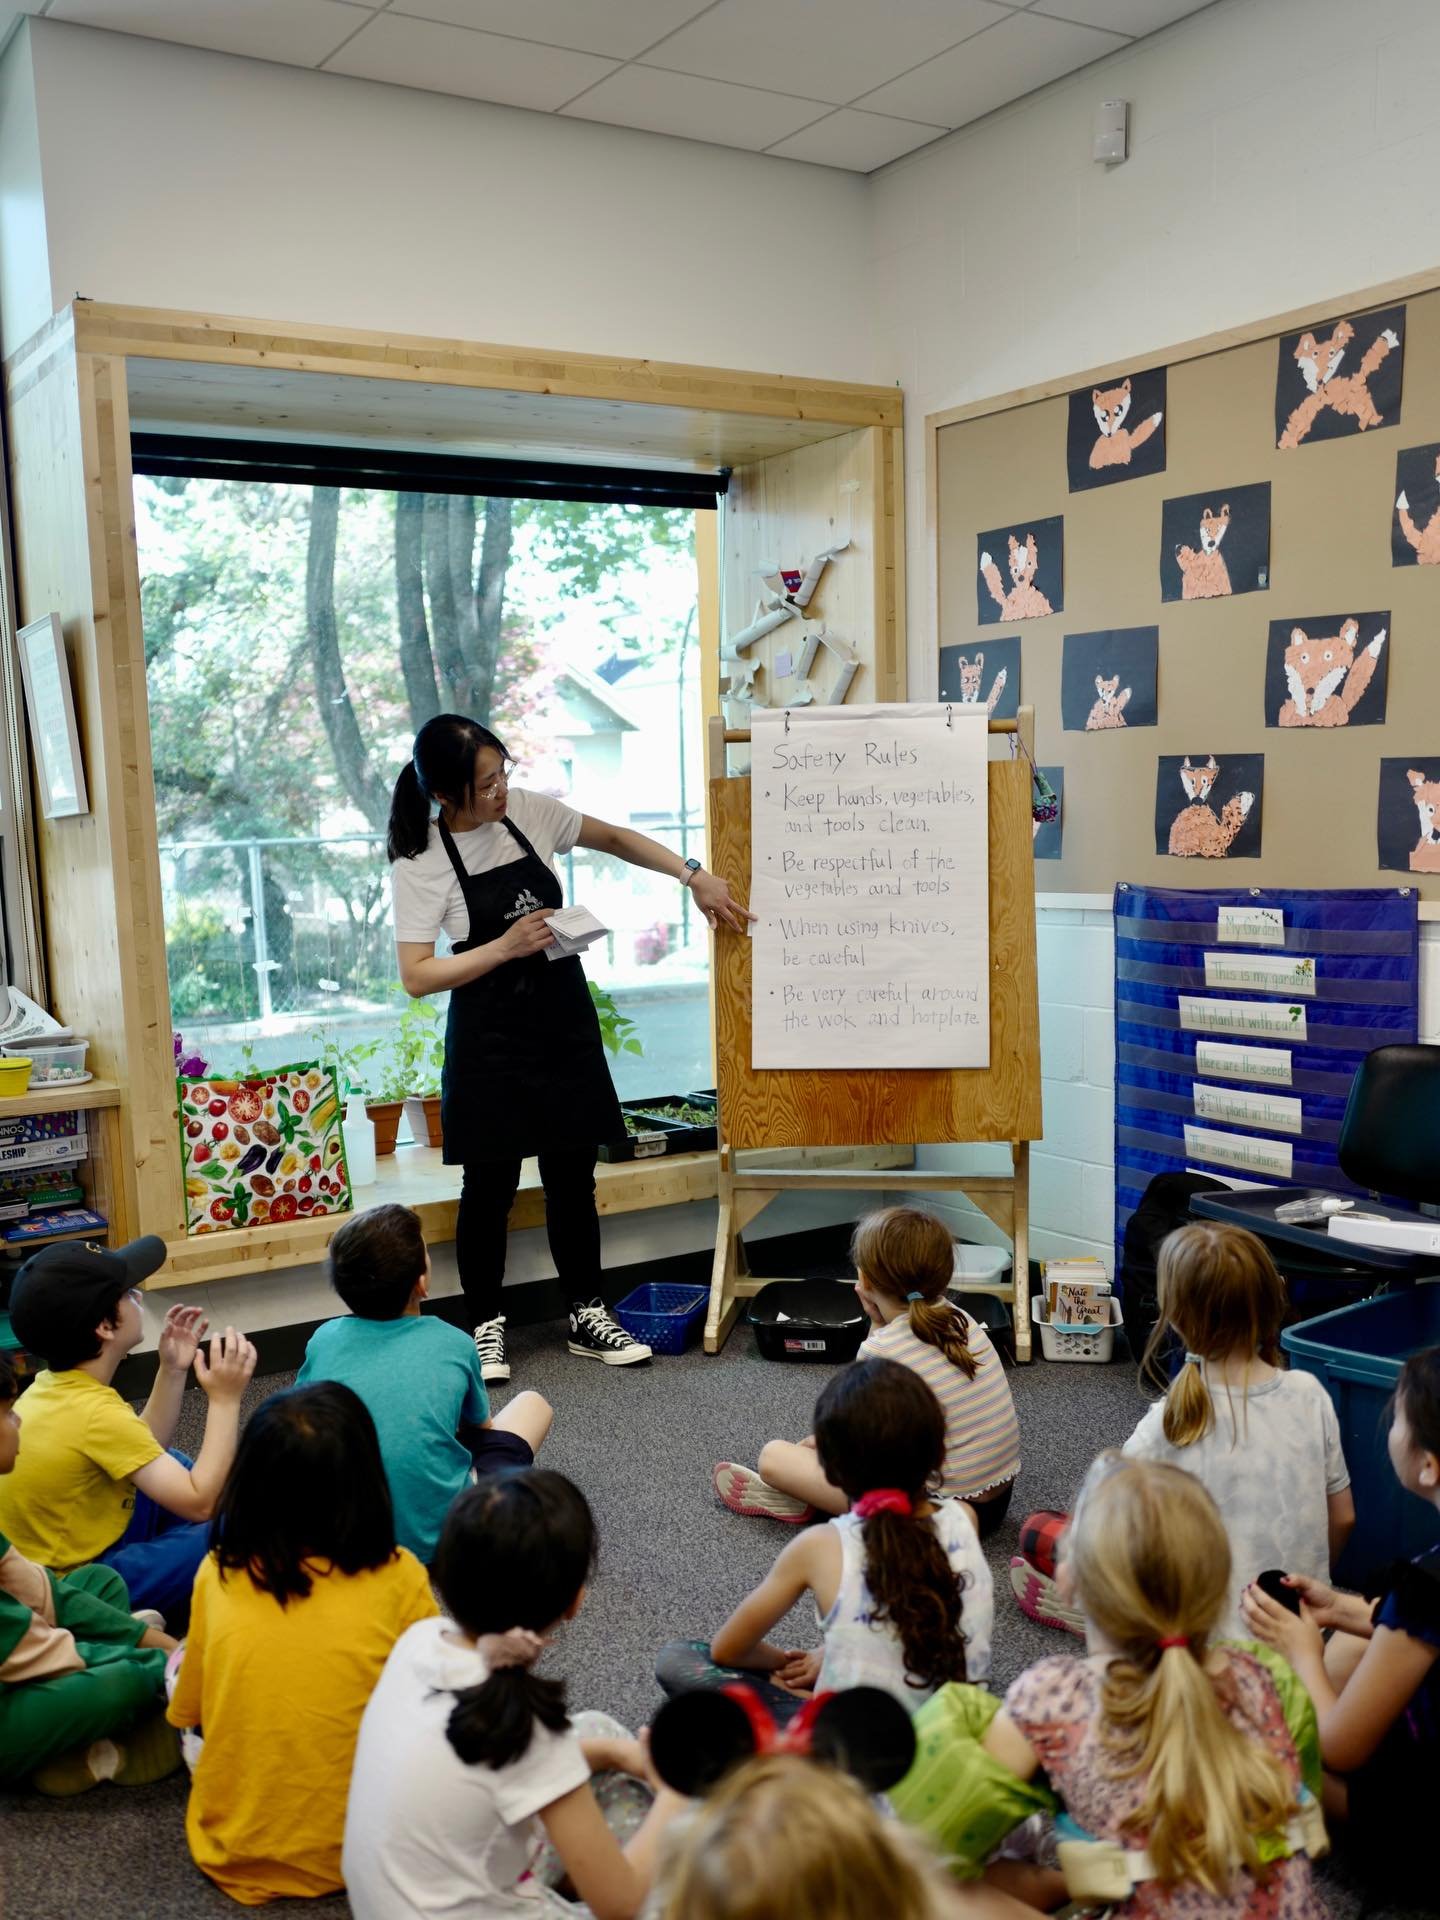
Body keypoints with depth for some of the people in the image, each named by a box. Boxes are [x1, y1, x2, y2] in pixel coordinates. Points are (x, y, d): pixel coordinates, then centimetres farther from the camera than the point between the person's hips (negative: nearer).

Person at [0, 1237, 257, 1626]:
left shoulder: (55, 1386, -1)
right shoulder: (95, 1412, -28)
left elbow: (141, 1452, 11)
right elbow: (201, 1503, -26)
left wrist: (172, 1371, 2)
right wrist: (224, 1399, -21)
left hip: (47, 1565, 10)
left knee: (177, 1468, 23)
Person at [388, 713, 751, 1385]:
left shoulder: (528, 811, -2)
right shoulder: (419, 864, -13)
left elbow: (615, 839, 12)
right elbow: (416, 977, -14)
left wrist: (694, 876, 3)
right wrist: (506, 947, -22)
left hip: (564, 1024, 4)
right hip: (489, 1039, -4)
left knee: (573, 1178, 10)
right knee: (490, 1187, 5)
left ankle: (587, 1318, 24)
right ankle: (487, 1327, 22)